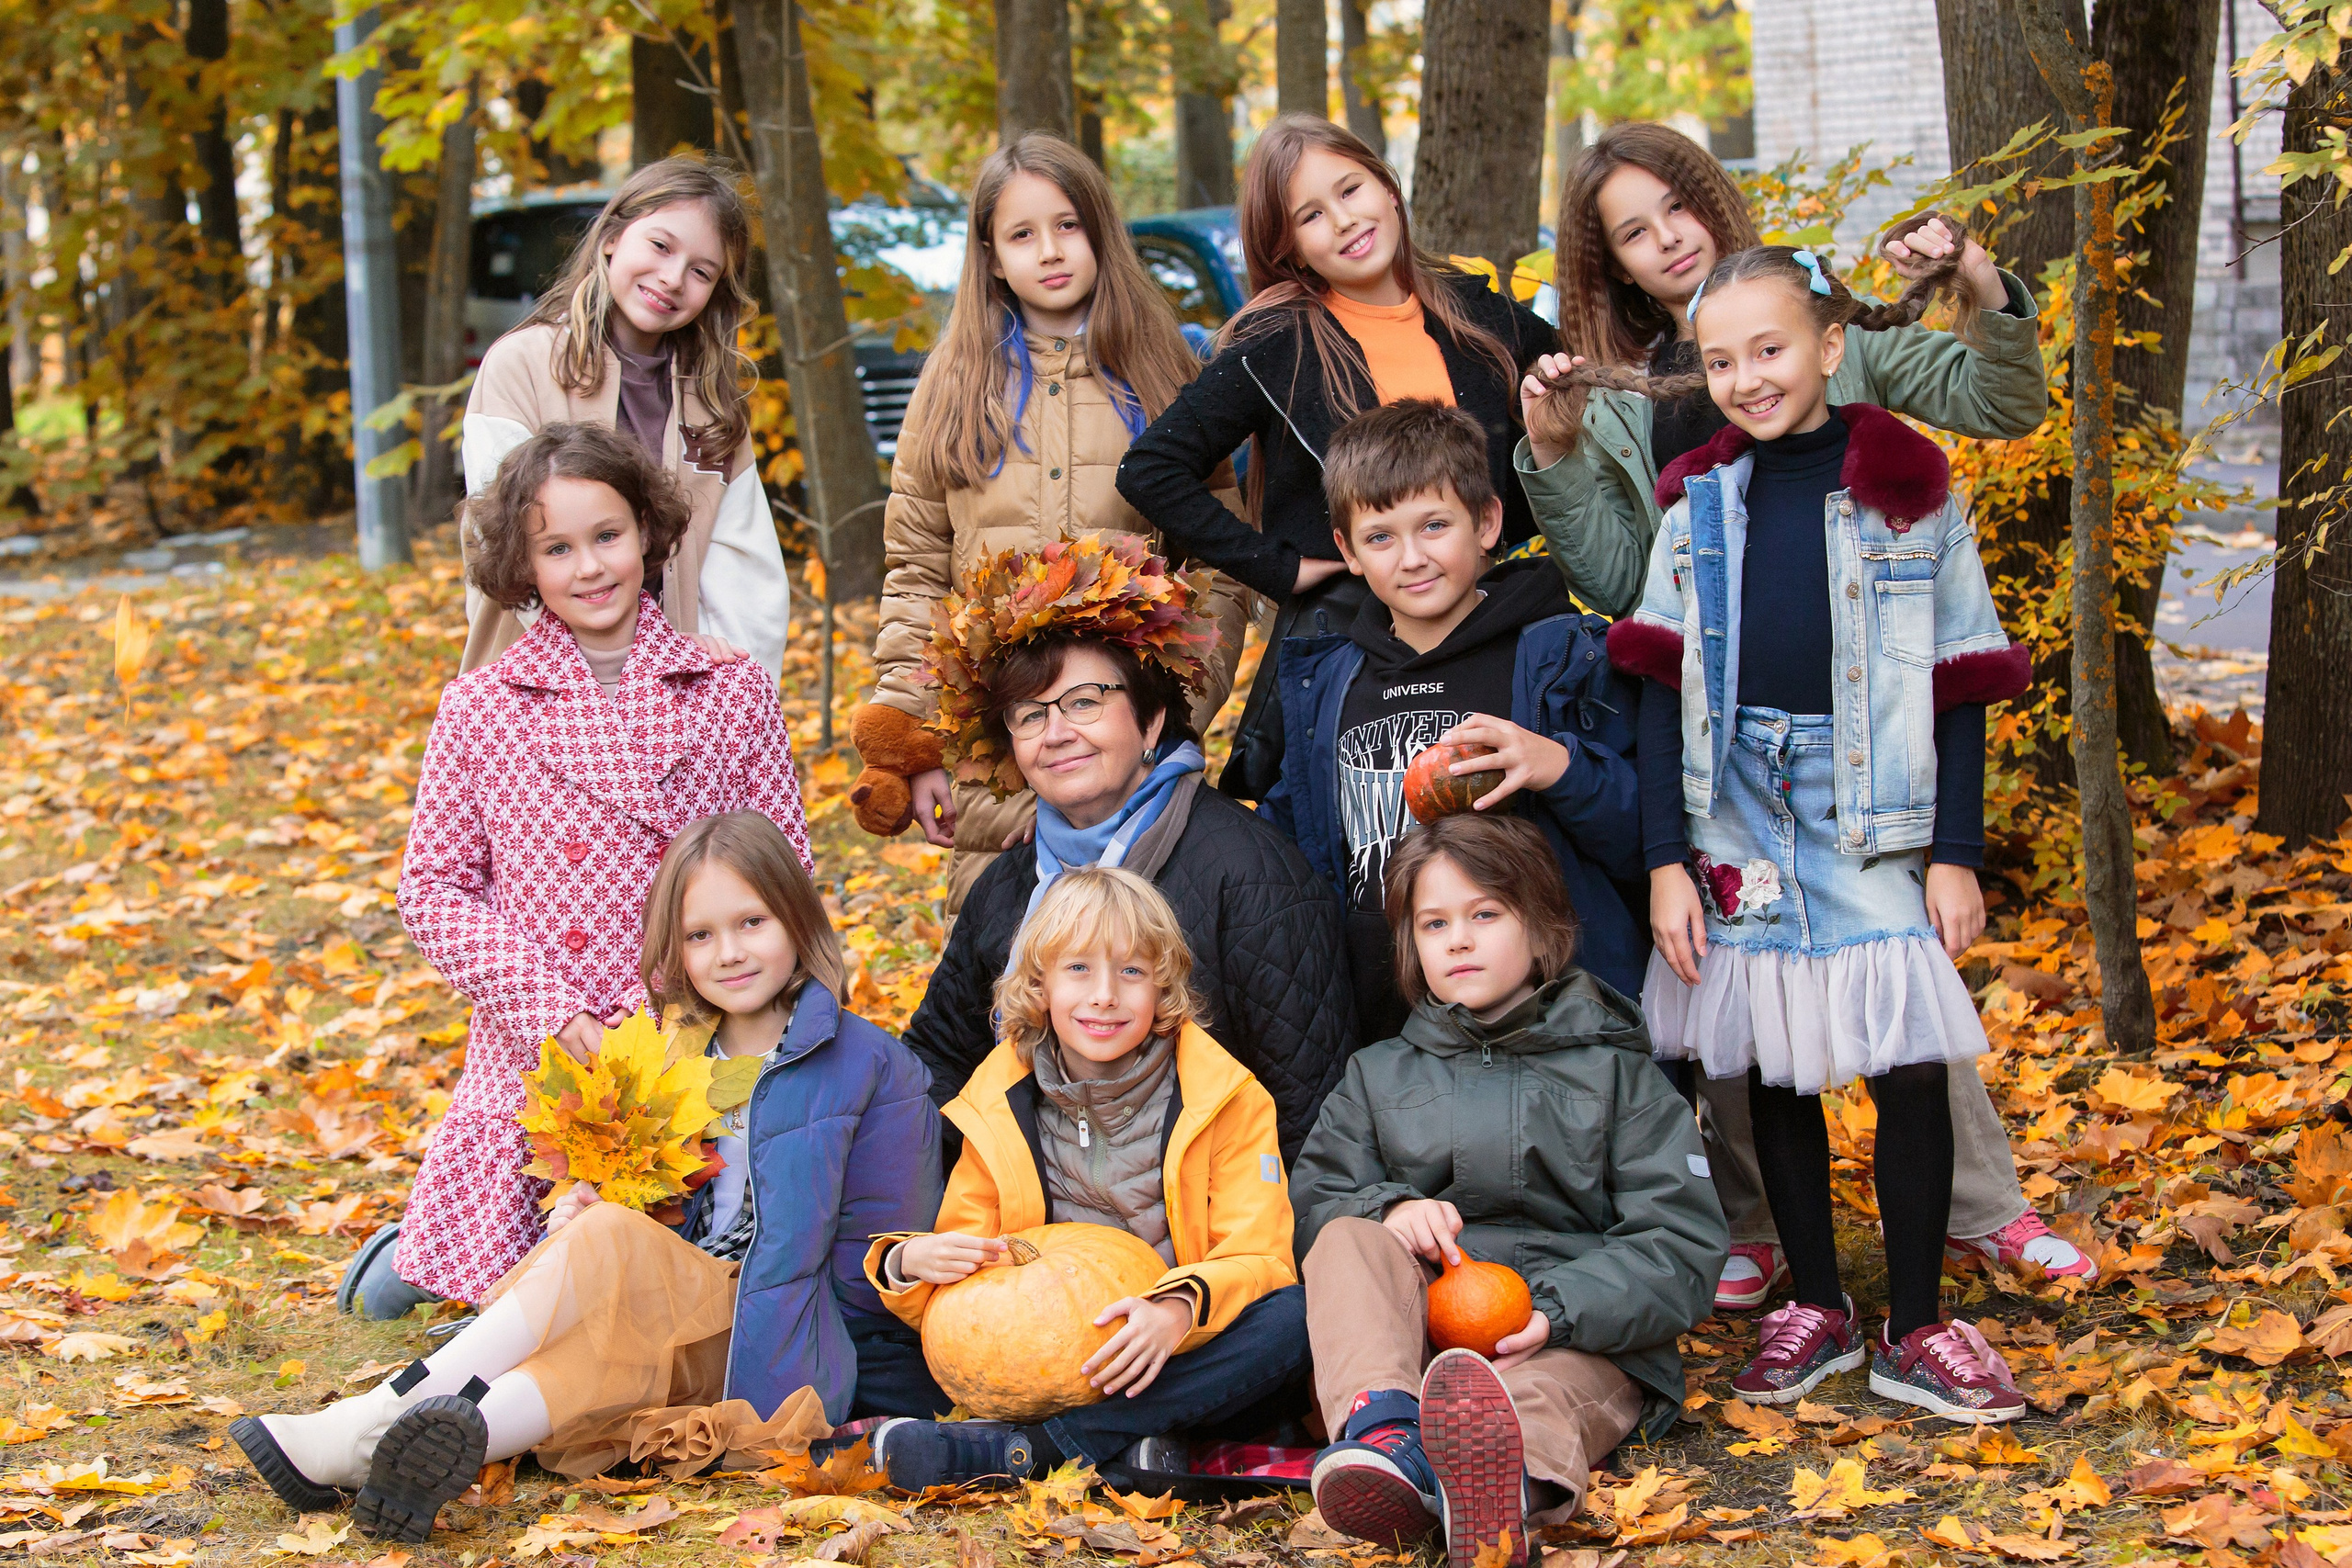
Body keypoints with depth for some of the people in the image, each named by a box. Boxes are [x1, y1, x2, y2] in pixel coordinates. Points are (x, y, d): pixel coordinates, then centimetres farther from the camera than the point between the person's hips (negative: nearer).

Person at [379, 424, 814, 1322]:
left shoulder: (732, 695, 3)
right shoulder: (481, 709, 3)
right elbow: (433, 888, 3)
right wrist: (549, 1009, -10)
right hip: (534, 1071, -1)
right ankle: (426, 1250, 30)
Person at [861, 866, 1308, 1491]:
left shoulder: (1225, 1096, -3)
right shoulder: (999, 1105, 5)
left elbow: (1257, 1256, -12)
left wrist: (1177, 1311, -33)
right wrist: (910, 1263, -20)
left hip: (1178, 1371, -2)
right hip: (1053, 1371, 3)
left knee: (1289, 1318, -32)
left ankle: (1019, 1448, -34)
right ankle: (1120, 1451, -28)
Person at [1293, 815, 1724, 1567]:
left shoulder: (1614, 1073, 16)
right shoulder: (1379, 1075, 25)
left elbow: (1681, 1244, 3)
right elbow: (1311, 1201, 14)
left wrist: (1559, 1308, -15)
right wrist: (1388, 1209, -10)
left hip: (1579, 1342, -3)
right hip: (1412, 1328, 3)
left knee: (1541, 1396, -38)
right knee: (1351, 1240, -28)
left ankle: (1513, 1471, -77)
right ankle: (1384, 1433, -57)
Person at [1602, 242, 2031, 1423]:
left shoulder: (1907, 489, -1)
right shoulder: (1698, 502, 5)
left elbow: (1959, 684, 1)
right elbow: (1664, 690, 5)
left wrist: (1956, 852, -4)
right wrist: (1666, 860, -1)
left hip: (1875, 813, -2)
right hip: (1738, 812, 2)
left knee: (1910, 1063, -7)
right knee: (1772, 1067, 7)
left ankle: (1915, 1328, 4)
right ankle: (1816, 1306, 20)